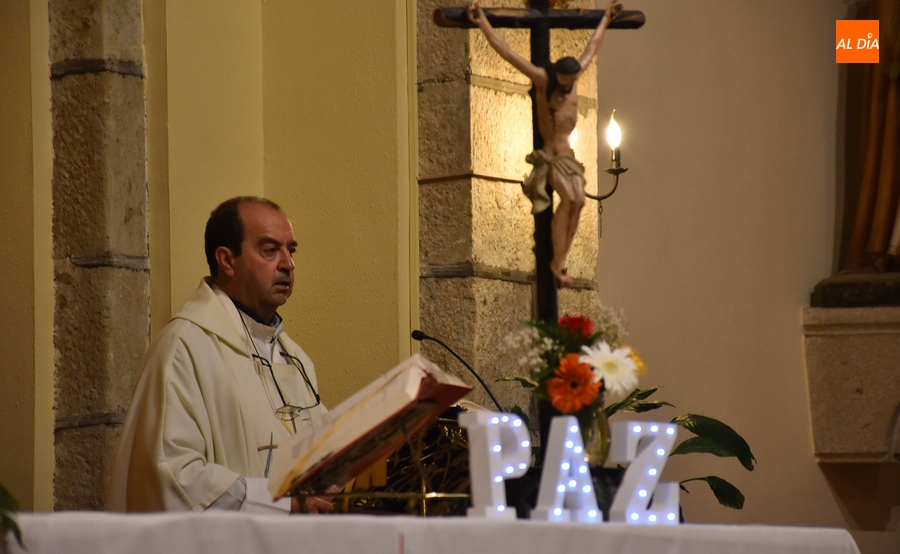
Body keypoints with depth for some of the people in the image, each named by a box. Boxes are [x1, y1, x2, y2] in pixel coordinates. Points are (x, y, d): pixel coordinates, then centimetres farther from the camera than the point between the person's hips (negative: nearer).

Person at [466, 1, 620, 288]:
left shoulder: (575, 75, 10)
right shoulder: (541, 79, -4)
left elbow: (593, 47, 28)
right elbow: (506, 52, -8)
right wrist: (483, 23, -12)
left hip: (569, 153, 6)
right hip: (549, 154, -6)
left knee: (578, 199, -16)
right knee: (568, 197, -26)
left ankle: (559, 263, -14)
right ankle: (557, 263, -24)